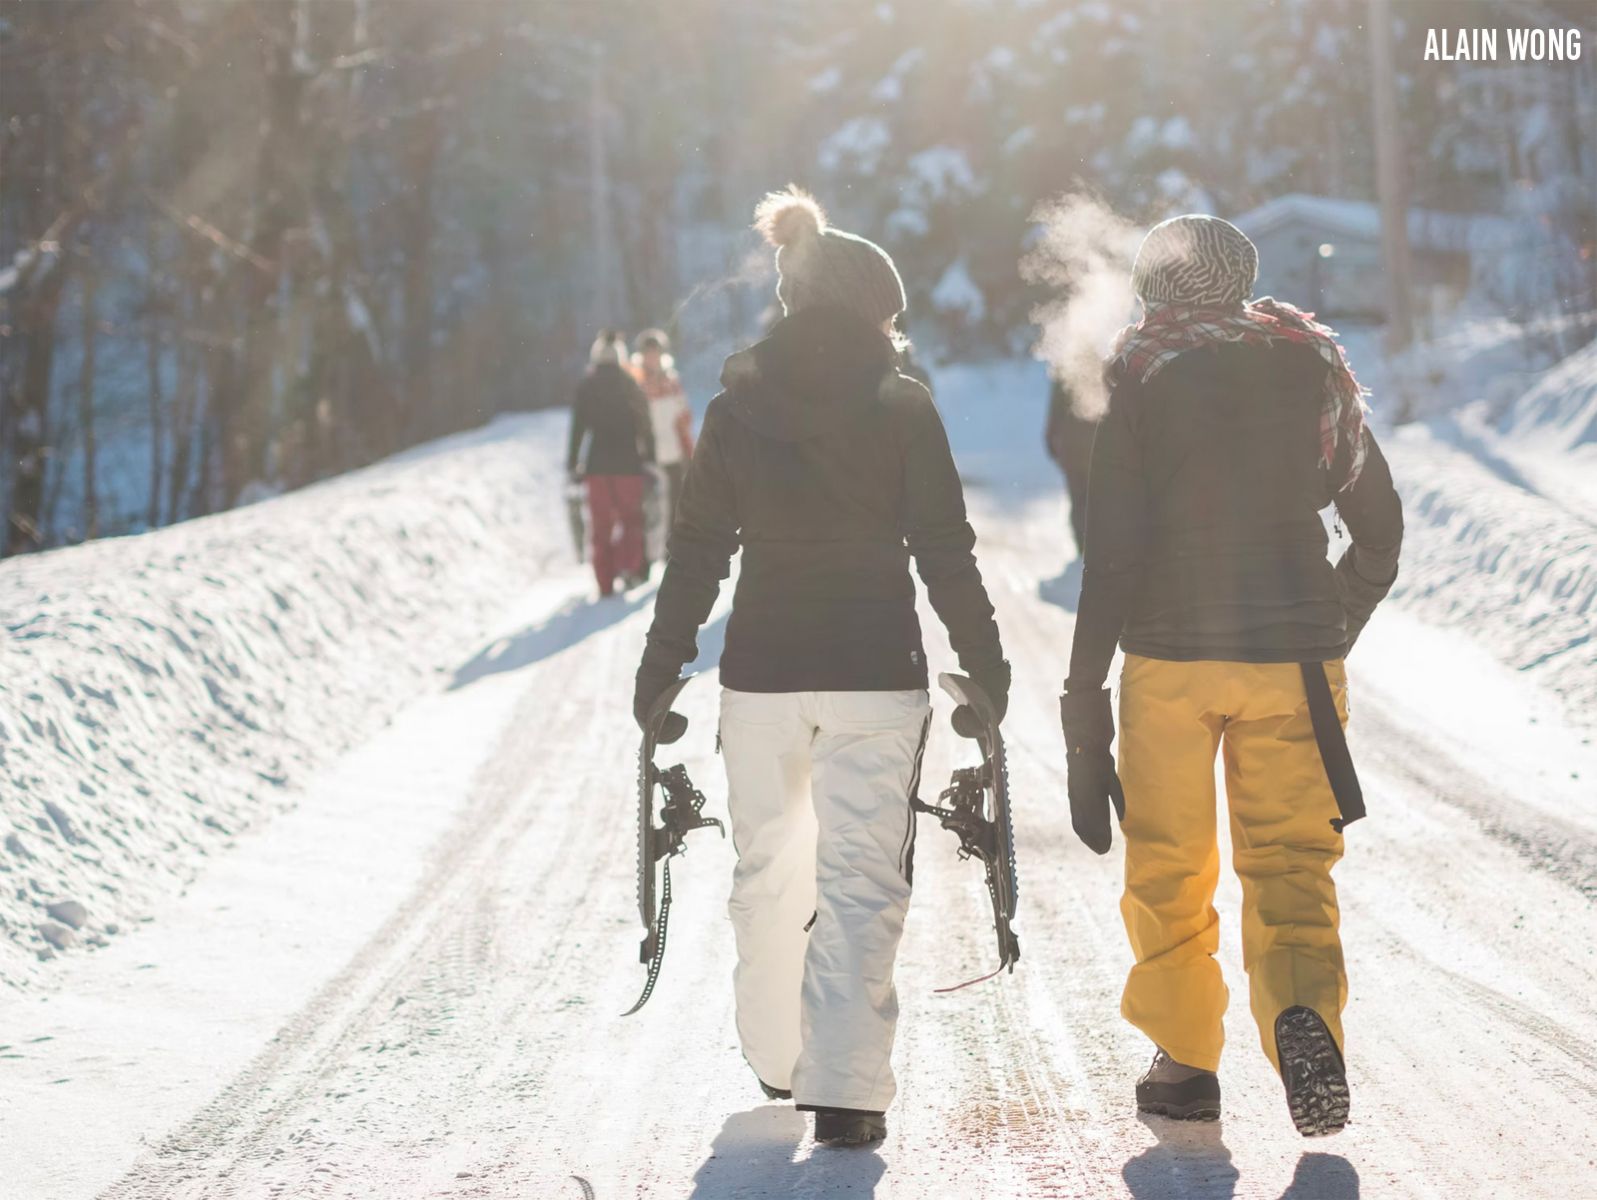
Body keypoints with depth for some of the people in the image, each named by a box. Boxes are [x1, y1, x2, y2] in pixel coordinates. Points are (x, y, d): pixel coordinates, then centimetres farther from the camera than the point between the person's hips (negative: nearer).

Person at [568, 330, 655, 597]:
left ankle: (605, 582, 3)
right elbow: (645, 424, -1)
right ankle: (629, 565, -10)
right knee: (631, 517, 12)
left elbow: (578, 427, -1)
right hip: (628, 462, 0)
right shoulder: (630, 384, -1)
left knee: (601, 524, 6)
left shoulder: (586, 386, 0)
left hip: (597, 463, 1)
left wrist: (572, 464, 4)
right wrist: (650, 457, 5)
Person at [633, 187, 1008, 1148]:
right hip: (877, 673, -2)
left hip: (763, 672, 3)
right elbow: (945, 551, -4)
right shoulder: (903, 407, -4)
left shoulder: (737, 409, 2)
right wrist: (985, 663, 6)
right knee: (863, 877, -1)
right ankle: (845, 1087, -8)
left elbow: (698, 551, 4)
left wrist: (661, 668, 12)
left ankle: (778, 1055, 29)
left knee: (769, 864, 18)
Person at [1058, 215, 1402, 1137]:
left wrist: (1085, 689, -5)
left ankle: (1186, 1060, 16)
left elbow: (1114, 543, -8)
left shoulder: (1137, 377, -2)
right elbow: (1381, 527, 11)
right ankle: (1304, 1006, -23)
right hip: (1295, 654, 2)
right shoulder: (1313, 367, 7)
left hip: (1169, 652, -2)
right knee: (1291, 862, 4)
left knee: (1170, 868, 13)